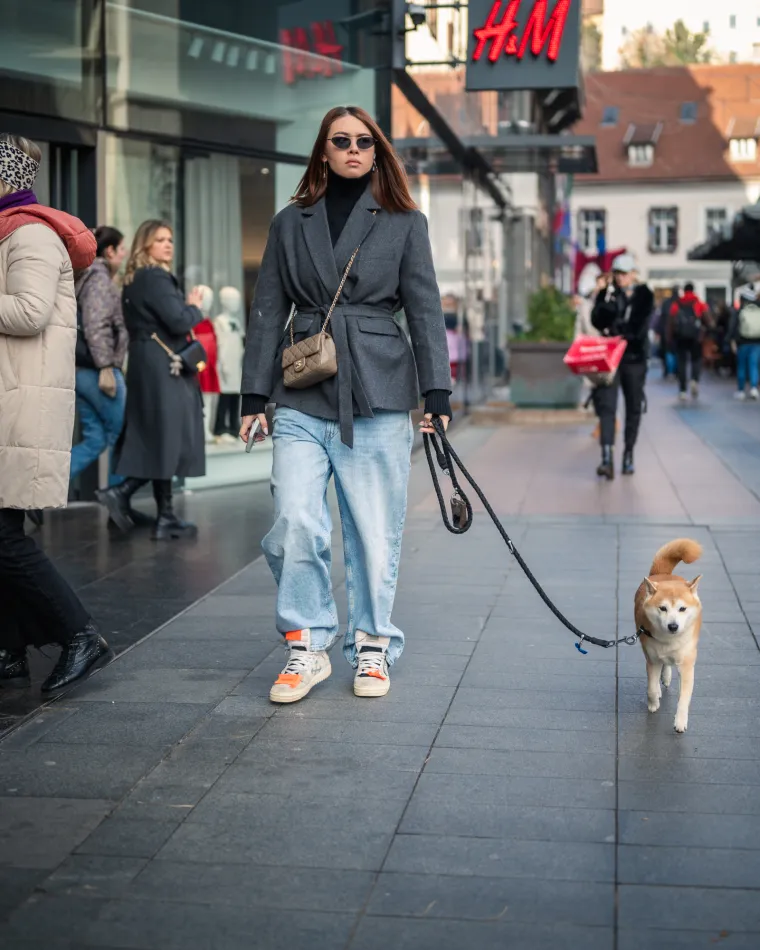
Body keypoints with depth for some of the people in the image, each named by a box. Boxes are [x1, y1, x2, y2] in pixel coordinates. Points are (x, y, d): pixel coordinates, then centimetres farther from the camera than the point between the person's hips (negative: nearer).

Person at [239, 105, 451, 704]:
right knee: (296, 524, -11)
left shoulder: (405, 222, 10)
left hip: (378, 396, -1)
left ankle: (372, 648, 19)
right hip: (302, 398, 1)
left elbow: (426, 310, 5)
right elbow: (268, 312, 13)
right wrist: (255, 396, 6)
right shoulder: (291, 223, 13)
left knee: (375, 531, 2)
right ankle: (306, 648, 6)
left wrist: (437, 394, -4)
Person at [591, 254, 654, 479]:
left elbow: (640, 326, -7)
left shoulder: (644, 295, 3)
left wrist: (618, 333, -12)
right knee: (606, 404, -12)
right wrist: (608, 303, -17)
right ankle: (607, 458, -19)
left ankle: (629, 454, 20)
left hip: (634, 356, 0)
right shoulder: (605, 294, 8)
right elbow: (596, 321, -3)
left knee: (634, 407, 7)